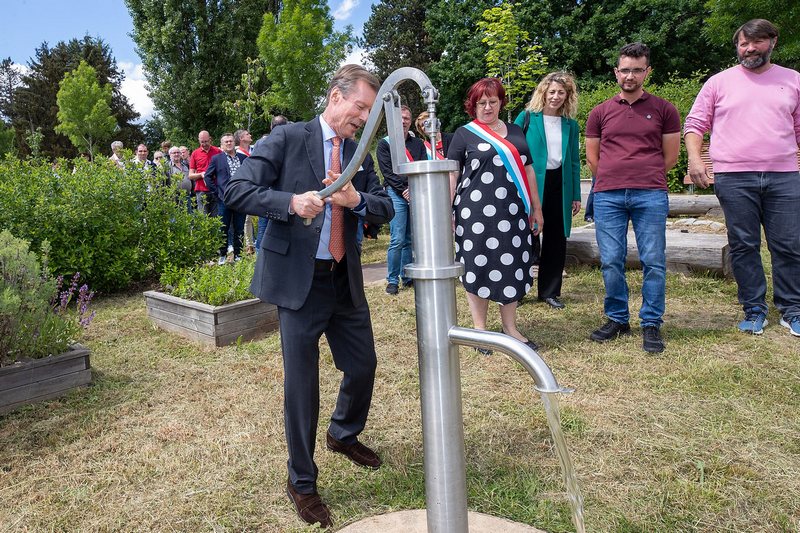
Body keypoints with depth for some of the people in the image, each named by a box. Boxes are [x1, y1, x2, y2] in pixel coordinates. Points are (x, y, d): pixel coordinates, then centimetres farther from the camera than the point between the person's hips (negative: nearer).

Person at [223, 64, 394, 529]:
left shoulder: (361, 154, 10)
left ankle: (344, 435, 47)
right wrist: (291, 201, -26)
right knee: (302, 383, 3)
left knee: (364, 367, 16)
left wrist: (357, 199, -15)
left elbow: (386, 208, 6)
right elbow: (238, 191, -10)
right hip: (299, 280, -5)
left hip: (346, 281, 6)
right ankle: (302, 483, 24)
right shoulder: (287, 138, -5)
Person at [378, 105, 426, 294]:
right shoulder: (384, 143, 9)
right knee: (397, 240, -10)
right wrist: (404, 190, -10)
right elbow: (388, 172, -1)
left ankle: (407, 277, 13)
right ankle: (392, 280, -2)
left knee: (411, 240, 4)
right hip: (395, 193, -4)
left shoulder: (417, 143, 20)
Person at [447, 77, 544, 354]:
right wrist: (446, 212, -9)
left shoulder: (515, 131, 16)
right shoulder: (464, 134, 3)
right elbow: (451, 175, -1)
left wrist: (537, 208, 16)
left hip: (513, 213, 4)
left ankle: (510, 329, 21)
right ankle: (480, 329, 16)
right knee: (478, 268, 2)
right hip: (476, 213, -4)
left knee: (513, 268, 8)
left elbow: (528, 170, 19)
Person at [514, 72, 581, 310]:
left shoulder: (570, 124, 10)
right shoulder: (527, 118, -1)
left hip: (559, 185, 4)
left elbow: (574, 161, 12)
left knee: (557, 239, 8)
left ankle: (550, 291, 20)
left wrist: (576, 195, 9)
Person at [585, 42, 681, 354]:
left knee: (653, 261, 0)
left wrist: (644, 178, 13)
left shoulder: (663, 109, 9)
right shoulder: (600, 113, 12)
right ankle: (617, 319, 17)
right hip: (608, 196, 1)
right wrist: (614, 179, 13)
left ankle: (651, 324, 12)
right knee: (611, 261, 2)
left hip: (650, 195, -1)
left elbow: (670, 156, 12)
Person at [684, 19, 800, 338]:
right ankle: (754, 310, 16)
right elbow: (695, 124, 6)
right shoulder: (719, 82, 9)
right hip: (734, 178, -1)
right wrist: (694, 158, -10)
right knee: (743, 247, 4)